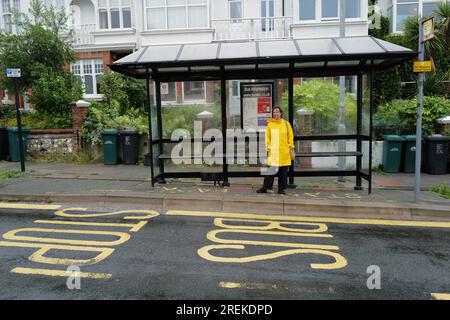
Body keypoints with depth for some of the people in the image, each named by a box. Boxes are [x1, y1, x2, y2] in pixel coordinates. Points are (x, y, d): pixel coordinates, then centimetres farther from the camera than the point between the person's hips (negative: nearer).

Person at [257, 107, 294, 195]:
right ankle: (265, 187, 2)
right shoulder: (270, 124, 6)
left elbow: (290, 137, 9)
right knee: (271, 170, -5)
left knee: (283, 172, 5)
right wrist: (268, 147, -2)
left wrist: (291, 147, 4)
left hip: (284, 152, 1)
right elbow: (267, 137, 7)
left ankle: (281, 188, 15)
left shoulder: (286, 124, 7)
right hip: (273, 152, -1)